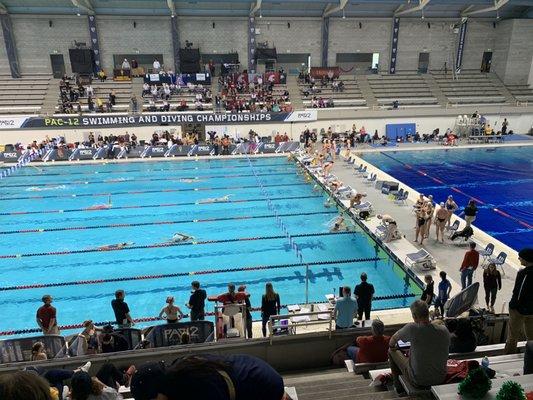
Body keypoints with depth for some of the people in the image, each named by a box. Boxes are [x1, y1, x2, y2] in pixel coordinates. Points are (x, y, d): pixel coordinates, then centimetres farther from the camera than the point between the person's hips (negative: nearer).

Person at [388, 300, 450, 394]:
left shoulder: (412, 328, -25)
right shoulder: (444, 330, -13)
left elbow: (394, 338, -4)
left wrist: (391, 346, 19)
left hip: (418, 380, -4)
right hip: (440, 379, 5)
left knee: (392, 351, 16)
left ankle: (399, 387, 32)